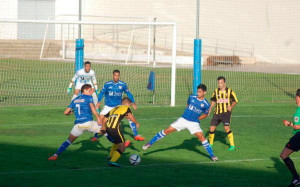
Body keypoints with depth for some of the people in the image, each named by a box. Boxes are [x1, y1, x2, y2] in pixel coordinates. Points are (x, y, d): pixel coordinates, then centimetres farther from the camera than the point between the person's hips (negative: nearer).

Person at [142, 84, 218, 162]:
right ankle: (150, 143, 8)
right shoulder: (191, 98, -2)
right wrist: (186, 114, 9)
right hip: (183, 120, 2)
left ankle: (212, 155, -2)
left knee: (201, 137, -17)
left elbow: (206, 114, 8)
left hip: (194, 123, -2)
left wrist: (196, 118, 1)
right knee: (167, 130, -2)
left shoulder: (206, 104, -10)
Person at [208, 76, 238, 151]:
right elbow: (213, 101, 20)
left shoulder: (229, 91, -4)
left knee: (226, 128, -19)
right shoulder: (216, 91, 7)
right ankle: (210, 144, 23)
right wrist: (210, 109, 8)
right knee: (212, 128, 1)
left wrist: (231, 107, -15)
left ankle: (232, 145, -10)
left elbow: (235, 101, 3)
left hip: (226, 113, -4)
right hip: (217, 113, 4)